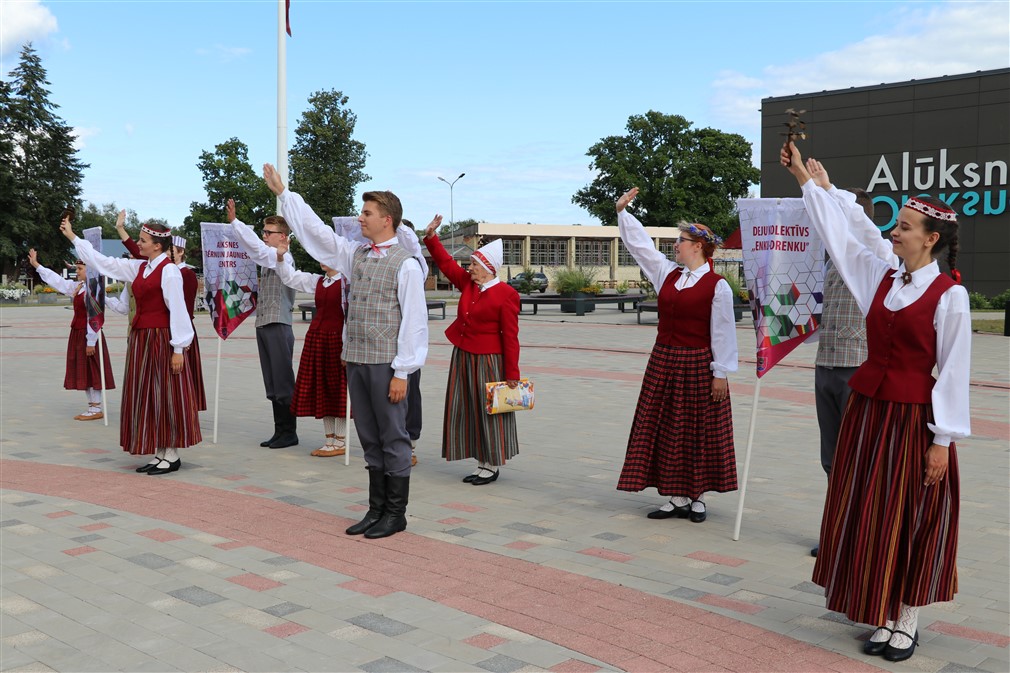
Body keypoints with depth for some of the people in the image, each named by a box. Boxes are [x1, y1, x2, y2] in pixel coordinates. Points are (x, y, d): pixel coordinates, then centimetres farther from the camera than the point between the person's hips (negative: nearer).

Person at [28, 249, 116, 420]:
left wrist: (91, 342, -21)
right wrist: (36, 265, 23)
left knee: (92, 372, -3)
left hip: (88, 335, -9)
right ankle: (92, 406, 19)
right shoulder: (78, 287, 11)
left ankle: (96, 409, 3)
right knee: (84, 372, 12)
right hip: (78, 334, 9)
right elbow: (57, 280, 20)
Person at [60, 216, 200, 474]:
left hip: (161, 339, -8)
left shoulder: (169, 270, -11)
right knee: (147, 398, 10)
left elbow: (177, 310, -14)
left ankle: (172, 456, 7)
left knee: (166, 396, -2)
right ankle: (159, 454, 17)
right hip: (141, 339, 8)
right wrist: (72, 236, 23)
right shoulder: (139, 268, 12)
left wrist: (178, 349, -16)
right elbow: (105, 263, 19)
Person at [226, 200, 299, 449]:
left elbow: (257, 247, -20)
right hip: (264, 325, 9)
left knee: (283, 382, -3)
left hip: (278, 326, -9)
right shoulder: (268, 258, 16)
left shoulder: (284, 257, -9)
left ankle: (289, 432, 5)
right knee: (271, 384, 10)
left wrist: (234, 221, -20)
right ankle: (279, 431, 16)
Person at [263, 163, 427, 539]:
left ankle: (396, 514, 12)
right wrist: (282, 193, 18)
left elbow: (414, 322, -12)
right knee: (369, 439, 13)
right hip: (356, 360, 7)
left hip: (386, 364, -7)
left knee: (393, 439, 2)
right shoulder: (355, 255, 12)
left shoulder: (406, 264, -9)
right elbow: (315, 230, 18)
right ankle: (377, 509, 23)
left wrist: (402, 372, -14)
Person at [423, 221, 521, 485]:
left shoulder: (505, 295, -14)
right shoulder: (468, 283, 6)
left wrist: (512, 374, -14)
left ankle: (493, 466, 13)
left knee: (489, 412, 1)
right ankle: (482, 464, 21)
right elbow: (446, 263, 16)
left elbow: (510, 337, -14)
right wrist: (431, 236, 6)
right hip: (462, 358, 8)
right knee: (468, 411, 11)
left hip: (487, 363, -8)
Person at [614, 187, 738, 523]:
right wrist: (622, 211, 13)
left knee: (699, 432, 4)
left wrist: (720, 373, -11)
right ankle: (678, 498, 16)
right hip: (664, 362, 6)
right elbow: (641, 245, 14)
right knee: (667, 430, 7)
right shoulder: (668, 274, 8)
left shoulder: (717, 286, -9)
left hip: (698, 365, -6)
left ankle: (698, 498, 16)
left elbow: (722, 332, -10)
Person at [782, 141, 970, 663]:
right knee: (866, 516, 9)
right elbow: (838, 233, 10)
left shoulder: (949, 295, -11)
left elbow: (953, 371, -11)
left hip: (914, 420, -6)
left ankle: (906, 623, 17)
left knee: (911, 521, 4)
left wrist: (942, 440, -11)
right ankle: (883, 617, 23)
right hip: (866, 409, 6)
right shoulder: (879, 277, 5)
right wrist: (803, 177, 11)